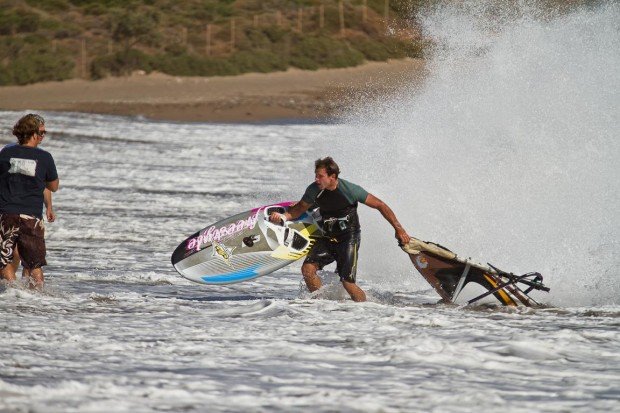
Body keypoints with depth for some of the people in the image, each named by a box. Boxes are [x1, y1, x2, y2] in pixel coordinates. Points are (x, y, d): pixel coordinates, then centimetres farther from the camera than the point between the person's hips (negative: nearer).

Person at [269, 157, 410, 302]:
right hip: (327, 239, 5)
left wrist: (399, 229, -12)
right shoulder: (314, 190, -6)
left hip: (349, 239, -5)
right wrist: (283, 216, -10)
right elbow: (300, 208, 11)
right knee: (307, 269, -15)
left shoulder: (350, 190, -18)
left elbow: (380, 205, -10)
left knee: (347, 282, -15)